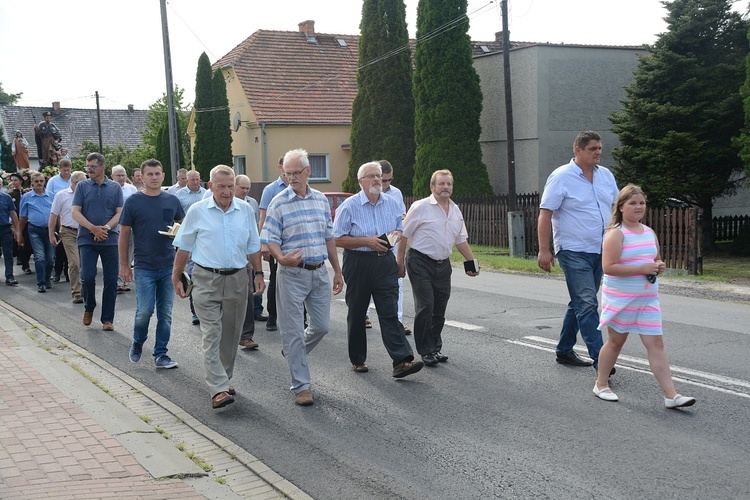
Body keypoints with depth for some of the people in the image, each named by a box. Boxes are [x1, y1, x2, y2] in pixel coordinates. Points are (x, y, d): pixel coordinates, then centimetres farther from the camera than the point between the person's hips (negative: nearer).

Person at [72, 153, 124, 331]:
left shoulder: (115, 187, 7)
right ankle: (89, 308, 20)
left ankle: (107, 319, 10)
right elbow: (75, 212, -1)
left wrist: (106, 227, -15)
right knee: (87, 277, -7)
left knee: (111, 280, 0)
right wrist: (93, 228, -15)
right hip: (87, 240, 0)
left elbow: (119, 213, 3)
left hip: (110, 239, 1)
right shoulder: (82, 186, 6)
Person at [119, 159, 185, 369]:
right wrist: (124, 265, -2)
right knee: (144, 311, -4)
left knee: (165, 313, 6)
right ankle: (137, 343, 24)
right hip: (144, 267, -3)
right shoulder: (133, 202, -3)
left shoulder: (172, 200, 6)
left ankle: (161, 354, 16)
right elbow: (124, 234, 0)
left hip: (168, 265, 3)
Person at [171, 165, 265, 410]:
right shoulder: (197, 211, -1)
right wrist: (176, 278, 6)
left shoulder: (245, 210, 6)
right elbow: (183, 248, 6)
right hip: (206, 280, -3)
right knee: (212, 334, -11)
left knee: (231, 334, 11)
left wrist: (258, 273, 7)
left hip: (237, 280, 3)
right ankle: (218, 389, -16)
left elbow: (253, 247, 14)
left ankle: (223, 378, 28)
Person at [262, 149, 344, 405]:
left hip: (319, 272, 5)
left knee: (321, 326, 11)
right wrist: (281, 258, -29)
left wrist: (337, 271, 14)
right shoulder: (278, 203, -6)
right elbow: (270, 240, -8)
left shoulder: (321, 200, 8)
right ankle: (301, 386, 8)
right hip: (292, 275, -5)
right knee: (294, 331, 0)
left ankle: (294, 352, 39)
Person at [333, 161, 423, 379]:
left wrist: (397, 234, -4)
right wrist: (367, 241, -16)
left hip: (385, 262, 3)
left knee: (390, 312, -5)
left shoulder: (391, 203, 9)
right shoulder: (349, 206, -5)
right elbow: (338, 239, -8)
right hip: (358, 262, -2)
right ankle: (357, 359, 22)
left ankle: (401, 361, -12)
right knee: (357, 313, 8)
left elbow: (401, 229, 20)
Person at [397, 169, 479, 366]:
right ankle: (426, 351, 1)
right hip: (421, 263, -6)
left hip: (443, 264, 6)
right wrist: (400, 262, -7)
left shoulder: (455, 210, 11)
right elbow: (403, 235, -5)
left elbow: (461, 240, 18)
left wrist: (472, 262, 10)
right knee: (425, 307, -8)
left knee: (440, 309, 9)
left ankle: (435, 347, 22)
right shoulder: (420, 207, -8)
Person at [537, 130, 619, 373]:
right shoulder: (561, 177, -9)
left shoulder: (606, 175, 10)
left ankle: (564, 350, 26)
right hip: (574, 251, -7)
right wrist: (544, 250, -17)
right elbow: (545, 214, -11)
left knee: (580, 303, 14)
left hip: (601, 251, 7)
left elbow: (616, 207, 19)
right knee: (587, 304, -11)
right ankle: (599, 358, -11)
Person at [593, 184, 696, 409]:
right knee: (616, 341, 9)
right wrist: (642, 268, -23)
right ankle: (601, 384, 27)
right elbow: (609, 267, -22)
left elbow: (656, 260, 24)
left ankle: (671, 395, 0)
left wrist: (659, 266, -1)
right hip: (620, 298, -5)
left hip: (648, 297, 5)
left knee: (656, 344, 1)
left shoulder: (650, 233, 10)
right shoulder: (616, 234, -12)